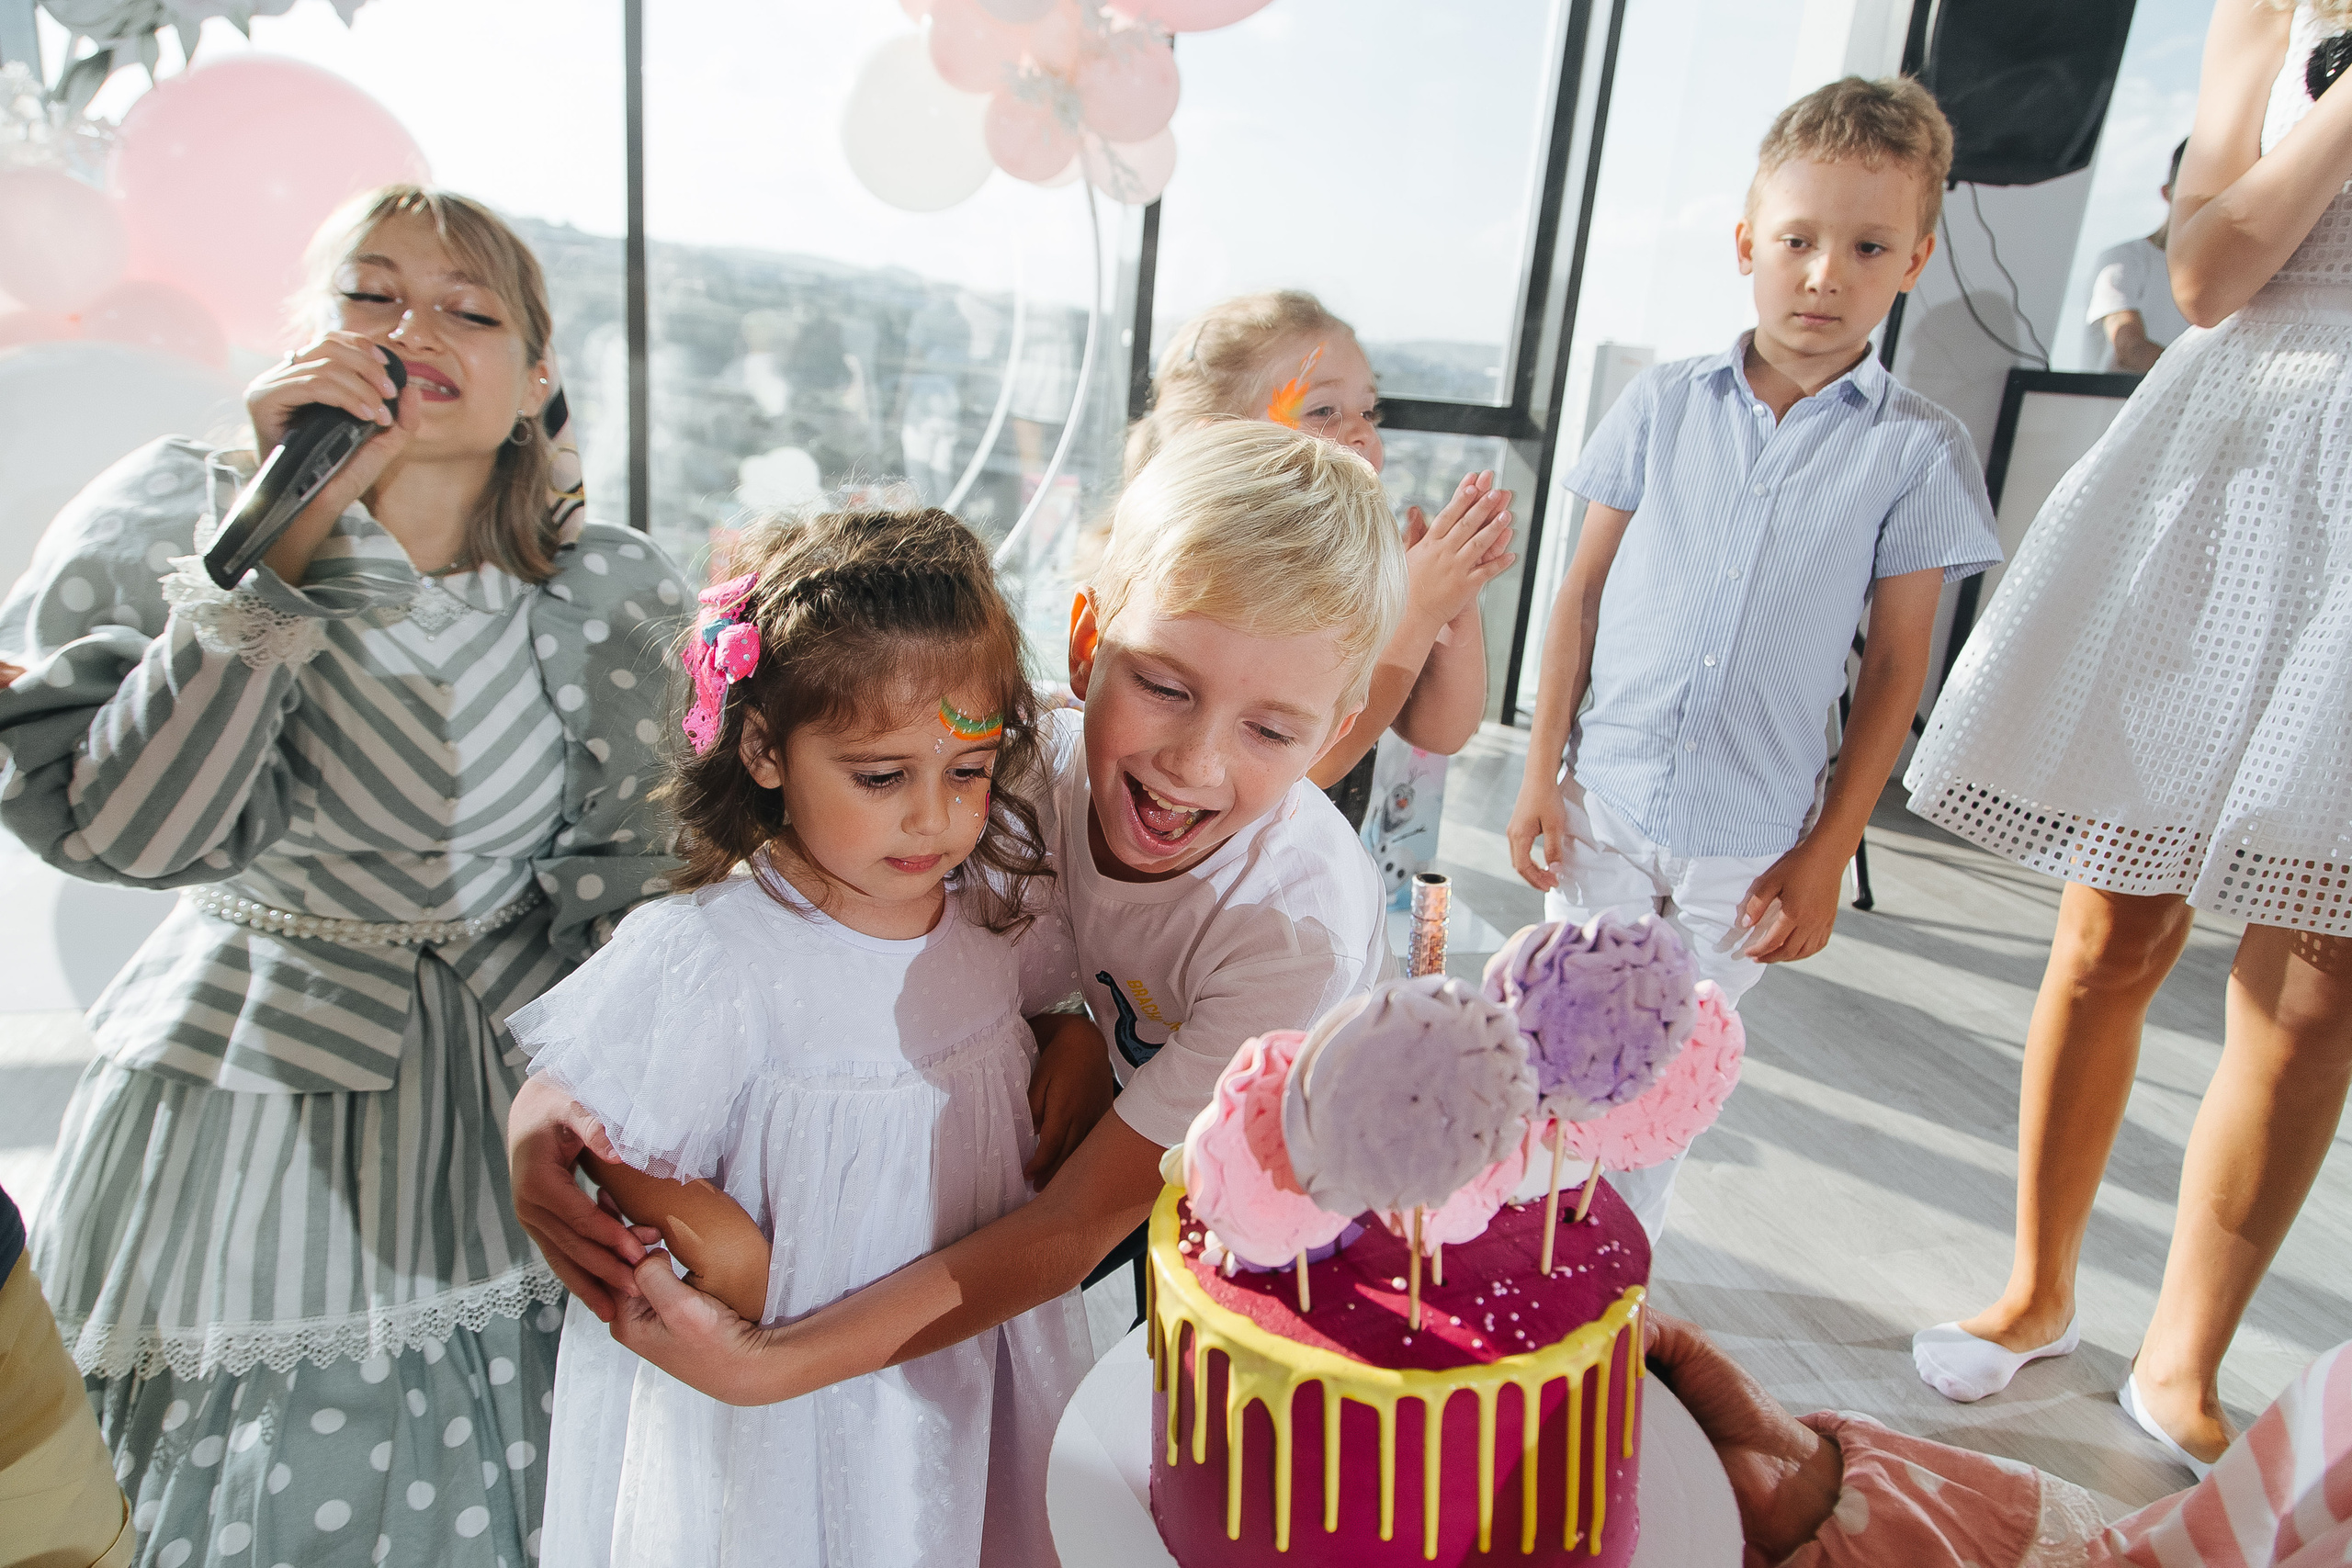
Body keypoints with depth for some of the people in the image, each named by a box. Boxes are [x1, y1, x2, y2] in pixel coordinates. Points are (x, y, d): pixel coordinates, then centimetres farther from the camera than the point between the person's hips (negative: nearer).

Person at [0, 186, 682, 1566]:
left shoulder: (609, 591, -6)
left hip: (500, 1122, 1)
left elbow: (624, 876, -2)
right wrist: (279, 536, -25)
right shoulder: (174, 516, -8)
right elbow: (118, 827, -21)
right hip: (237, 1104, 0)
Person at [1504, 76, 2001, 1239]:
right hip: (1607, 805, 1)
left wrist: (1827, 855, -3)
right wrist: (1541, 772, 1)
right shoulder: (1663, 404, -1)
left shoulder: (1919, 449, -4)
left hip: (1751, 844, -1)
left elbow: (1898, 664, -2)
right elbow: (1584, 588, 3)